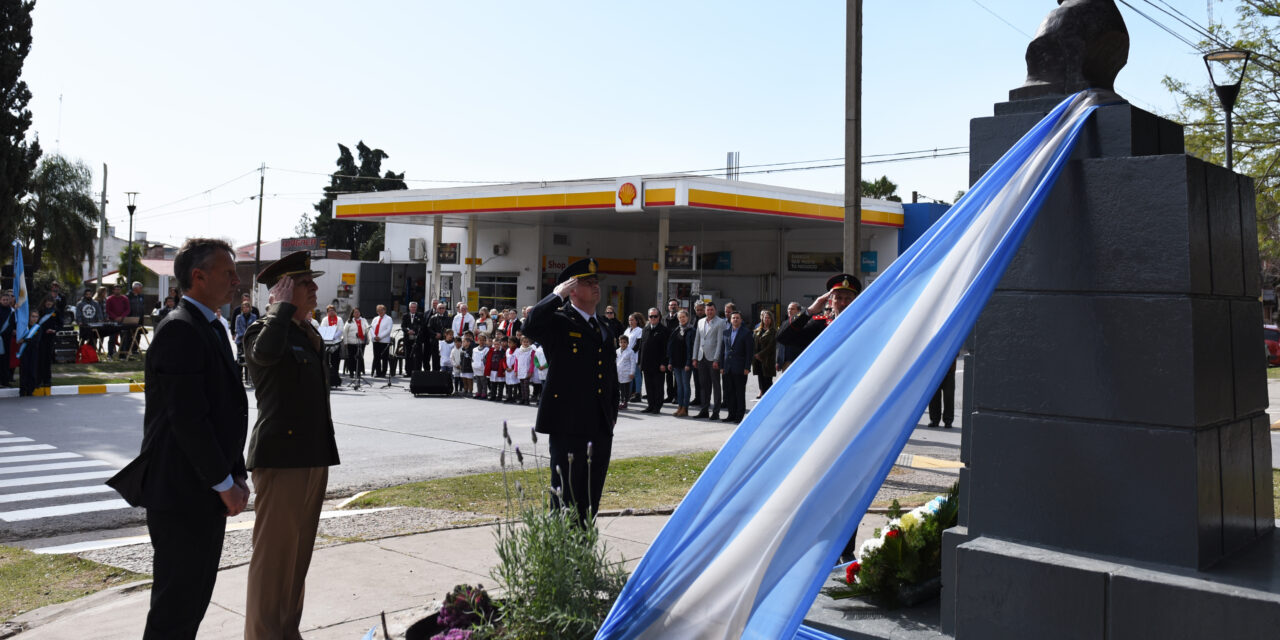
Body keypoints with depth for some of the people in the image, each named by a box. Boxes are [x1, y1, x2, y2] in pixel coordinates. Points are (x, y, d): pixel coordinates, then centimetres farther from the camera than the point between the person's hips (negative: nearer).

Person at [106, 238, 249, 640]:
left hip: (208, 494, 10)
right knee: (175, 607, -1)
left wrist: (236, 477, 9)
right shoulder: (180, 330, -16)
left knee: (194, 599, 17)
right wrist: (225, 484, -16)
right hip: (182, 494, -10)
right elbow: (187, 420, -22)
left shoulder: (209, 329, 16)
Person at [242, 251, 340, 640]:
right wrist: (284, 305, -20)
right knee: (273, 552, -3)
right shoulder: (263, 329, -7)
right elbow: (266, 352, -34)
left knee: (299, 553, 14)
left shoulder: (310, 333, 16)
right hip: (280, 457, -8)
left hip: (314, 457, 8)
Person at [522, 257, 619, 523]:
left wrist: (611, 418, 17)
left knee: (591, 499, 12)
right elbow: (531, 327, -27)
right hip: (568, 428, -7)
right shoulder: (559, 322, -3)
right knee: (566, 496, -1)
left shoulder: (604, 330, 18)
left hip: (600, 430, 7)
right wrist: (557, 294, -18)